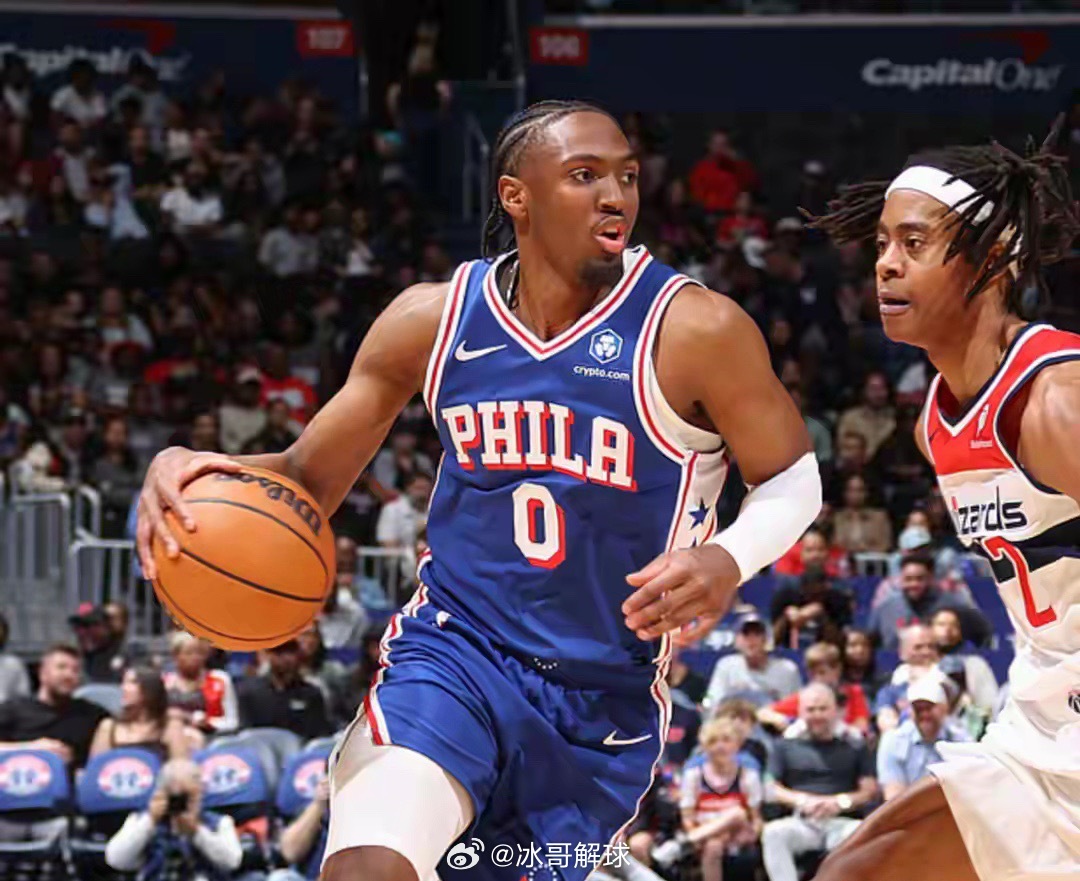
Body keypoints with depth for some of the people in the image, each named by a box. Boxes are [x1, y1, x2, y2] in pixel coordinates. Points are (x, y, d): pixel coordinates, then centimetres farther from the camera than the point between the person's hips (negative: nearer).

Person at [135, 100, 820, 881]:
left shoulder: (690, 330, -14)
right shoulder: (435, 319, -3)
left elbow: (792, 478, -1)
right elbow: (312, 478, 6)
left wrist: (731, 559, -24)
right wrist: (202, 473, -16)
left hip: (606, 701, 0)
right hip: (453, 653, 0)